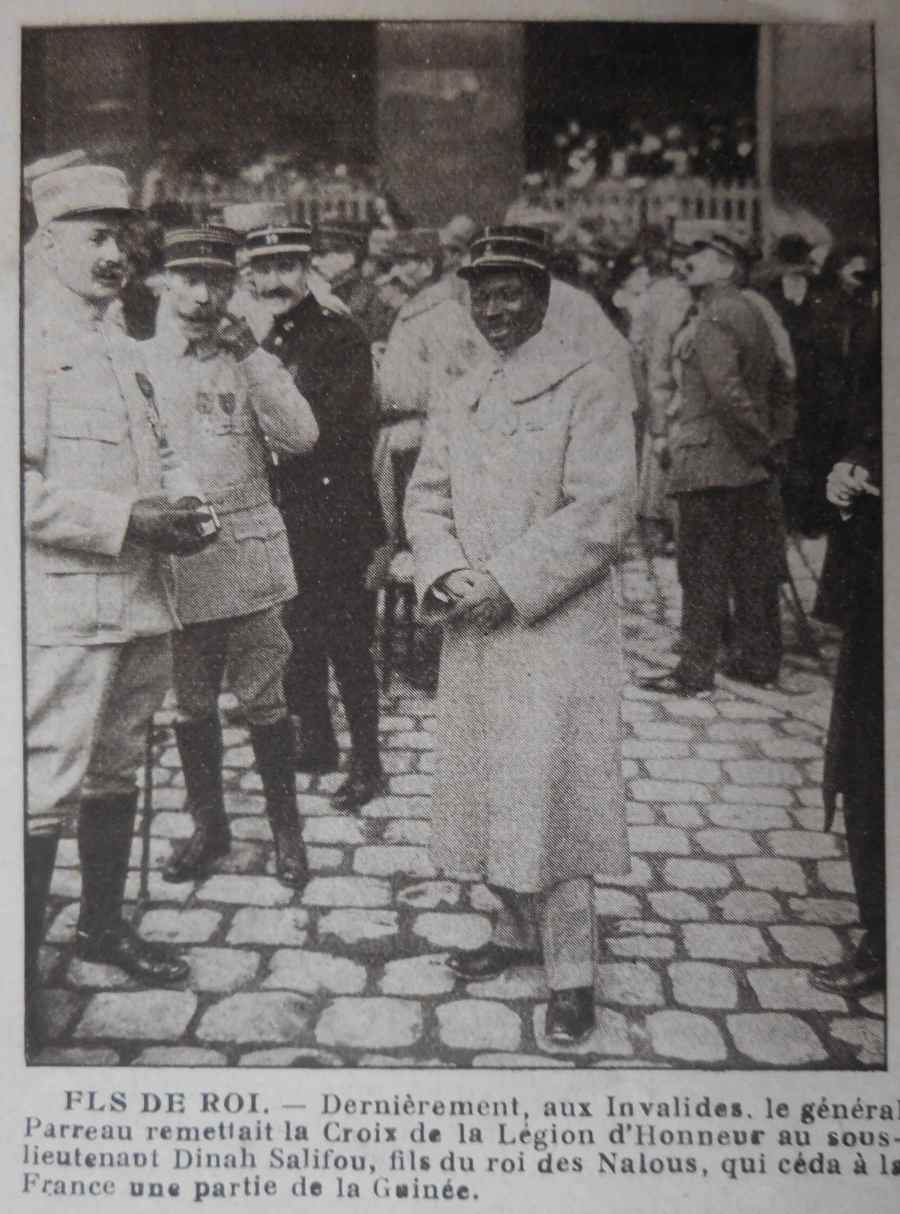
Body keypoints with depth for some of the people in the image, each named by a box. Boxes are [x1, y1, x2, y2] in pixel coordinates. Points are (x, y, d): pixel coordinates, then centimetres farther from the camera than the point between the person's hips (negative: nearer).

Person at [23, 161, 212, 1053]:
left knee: (116, 771, 17)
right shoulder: (29, 341, -8)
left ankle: (103, 924, 33)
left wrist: (168, 519, 6)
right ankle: (23, 966, 8)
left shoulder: (124, 351, 18)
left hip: (138, 599, 8)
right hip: (61, 604, -8)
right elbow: (24, 485, -17)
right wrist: (126, 522, -19)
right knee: (46, 789, -5)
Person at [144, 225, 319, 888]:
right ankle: (210, 826, 27)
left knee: (264, 699, 3)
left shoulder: (254, 361, 6)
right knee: (192, 704, 11)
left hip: (249, 554, -1)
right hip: (173, 557, 1)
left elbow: (302, 438, -8)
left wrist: (252, 357, -11)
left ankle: (286, 828, 18)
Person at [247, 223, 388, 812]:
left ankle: (368, 766, 13)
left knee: (348, 646, 0)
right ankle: (317, 742, 32)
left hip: (337, 517, -6)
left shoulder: (342, 335, -8)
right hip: (281, 519, 6)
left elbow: (332, 427, -18)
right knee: (297, 642, 15)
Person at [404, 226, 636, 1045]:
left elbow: (602, 513, -14)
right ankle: (517, 931, 32)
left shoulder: (588, 388, -6)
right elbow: (426, 496, 12)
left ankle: (572, 972, 9)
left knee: (546, 794, -5)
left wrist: (508, 582, -17)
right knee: (486, 789, 13)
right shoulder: (459, 400, 15)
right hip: (475, 630, 6)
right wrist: (442, 571, -8)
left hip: (555, 629, -6)